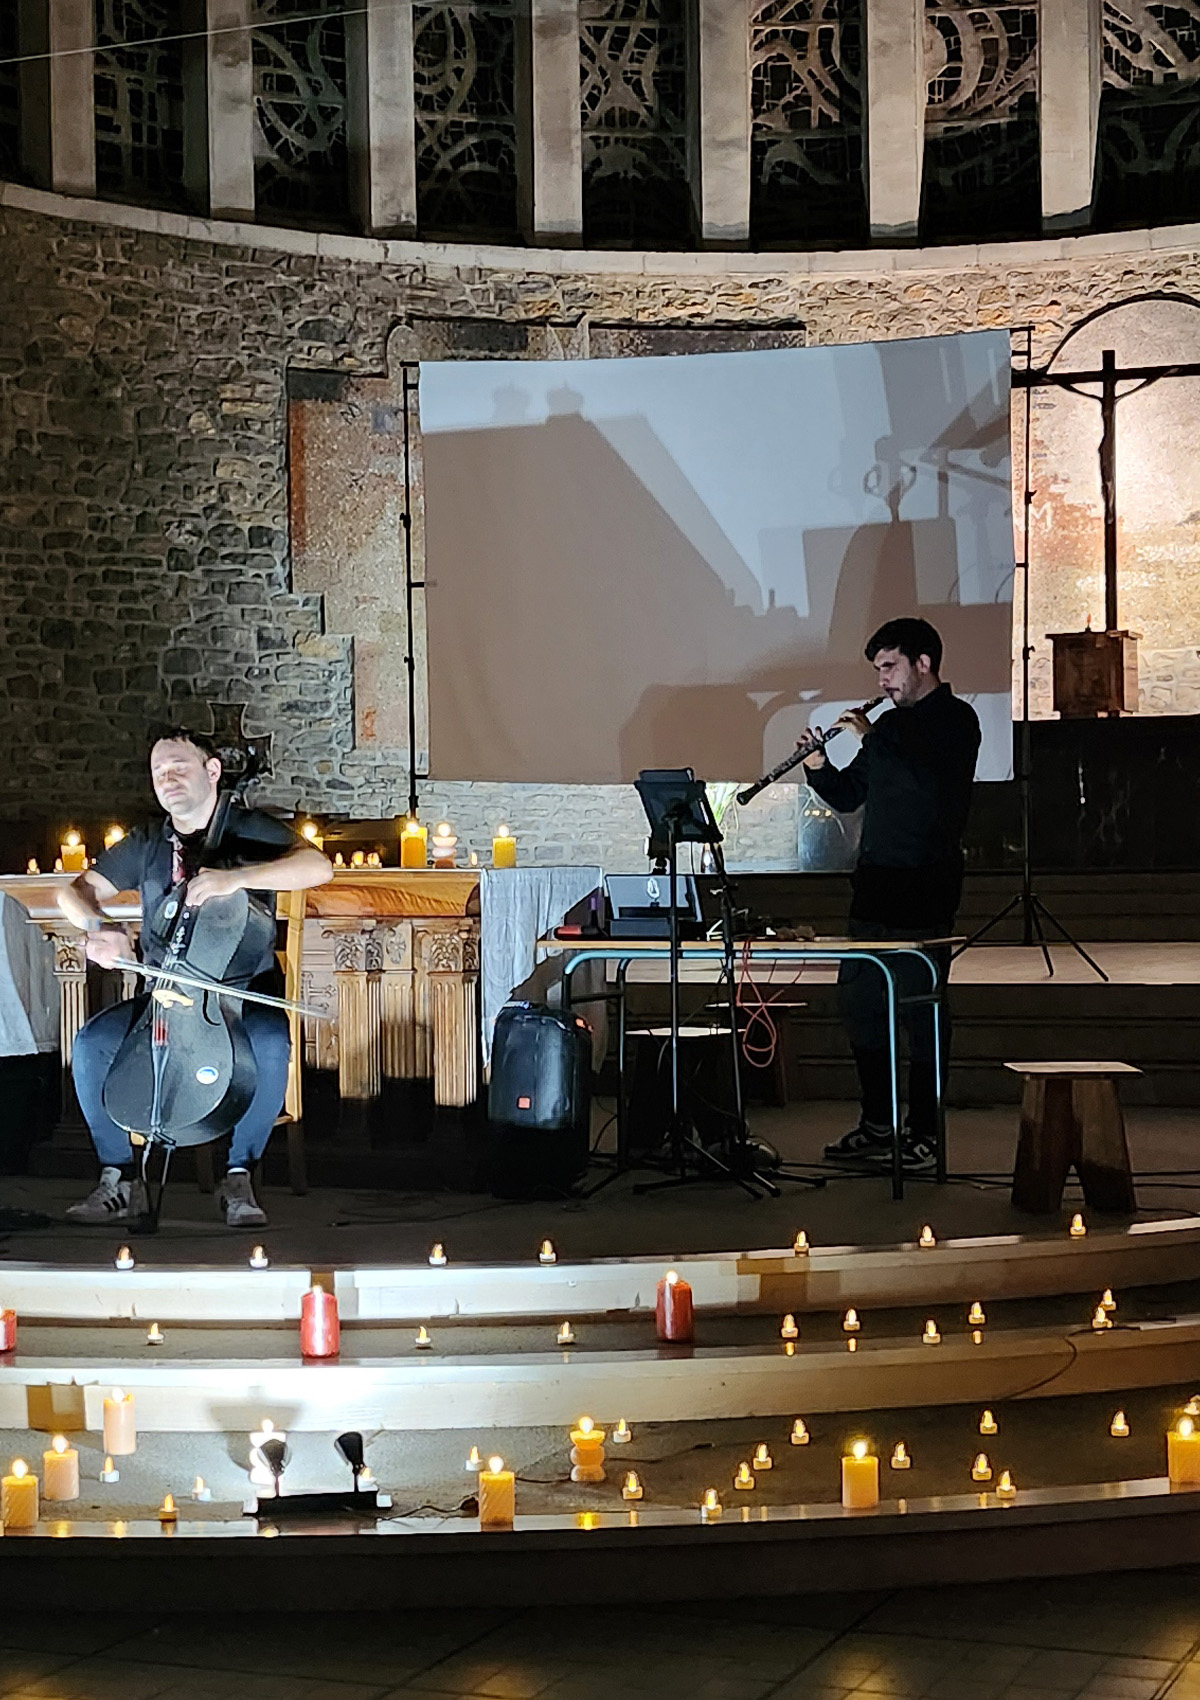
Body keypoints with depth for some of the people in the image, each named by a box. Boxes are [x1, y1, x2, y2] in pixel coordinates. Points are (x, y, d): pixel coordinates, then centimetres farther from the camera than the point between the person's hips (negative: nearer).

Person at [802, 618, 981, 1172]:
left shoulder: (955, 719, -4)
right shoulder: (892, 724, 18)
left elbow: (931, 777, -22)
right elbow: (848, 797, 20)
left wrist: (872, 736, -17)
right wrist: (818, 767, 2)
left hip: (925, 886, -8)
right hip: (876, 880, 8)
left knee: (921, 1010, -5)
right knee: (859, 1002, 9)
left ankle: (924, 1134, 1)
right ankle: (877, 1126, 18)